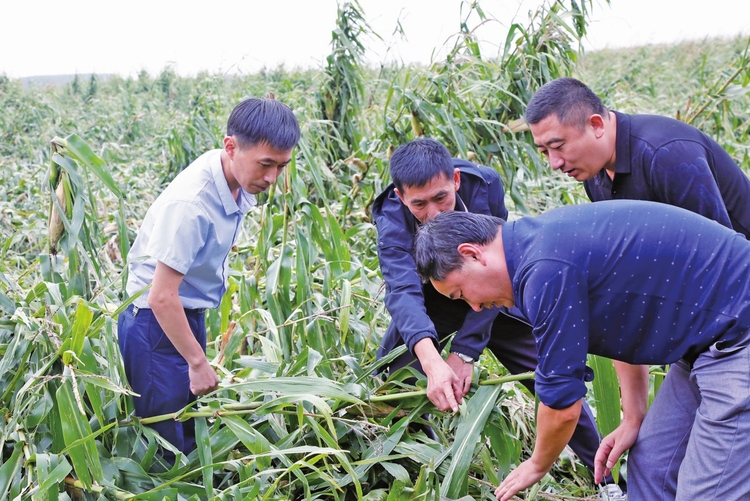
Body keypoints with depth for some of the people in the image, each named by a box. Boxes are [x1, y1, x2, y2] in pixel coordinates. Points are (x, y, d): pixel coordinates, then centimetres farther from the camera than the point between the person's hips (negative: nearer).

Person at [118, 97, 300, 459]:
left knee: (190, 431, 16)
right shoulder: (192, 203, -31)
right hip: (156, 323, -8)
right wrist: (198, 362, -19)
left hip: (189, 315, 8)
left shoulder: (239, 179, -5)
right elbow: (162, 297, -28)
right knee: (168, 444, 1)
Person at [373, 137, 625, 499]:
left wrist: (464, 352, -36)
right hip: (431, 303, 0)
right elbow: (403, 291, -47)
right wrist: (431, 361, -65)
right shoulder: (391, 219, -31)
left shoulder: (484, 185, -30)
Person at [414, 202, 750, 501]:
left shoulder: (547, 271, -24)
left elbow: (563, 404, -15)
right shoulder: (544, 238, 7)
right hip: (712, 340, 10)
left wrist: (536, 465, 5)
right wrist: (633, 419, 16)